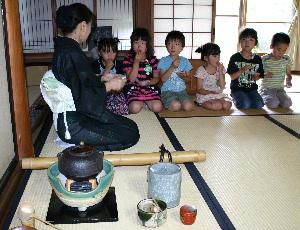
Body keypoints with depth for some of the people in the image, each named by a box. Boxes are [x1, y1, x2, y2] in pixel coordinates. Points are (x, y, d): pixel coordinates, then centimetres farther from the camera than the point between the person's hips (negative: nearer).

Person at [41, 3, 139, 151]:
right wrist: (109, 85, -11)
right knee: (131, 134, -7)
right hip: (73, 125, -10)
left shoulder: (63, 48, 8)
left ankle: (85, 145, 7)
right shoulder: (72, 53, -23)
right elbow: (84, 98, -25)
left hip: (75, 115, 10)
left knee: (131, 126, 10)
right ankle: (85, 148, -2)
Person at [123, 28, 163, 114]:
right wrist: (136, 61, -15)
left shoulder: (153, 59, 7)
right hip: (134, 90, -2)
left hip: (150, 89, 2)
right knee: (135, 108, -30)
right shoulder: (128, 60, 1)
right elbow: (131, 79, -9)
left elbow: (156, 78, 8)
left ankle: (147, 102, 9)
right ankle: (142, 103, 5)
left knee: (157, 107, -23)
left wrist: (147, 82, -15)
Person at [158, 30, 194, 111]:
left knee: (188, 106, -24)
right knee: (176, 106, -31)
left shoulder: (185, 61, 7)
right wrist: (172, 67, -20)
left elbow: (188, 79, 10)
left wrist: (184, 77, -14)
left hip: (181, 90, 3)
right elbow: (163, 79, -9)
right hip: (168, 91, -3)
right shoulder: (163, 61, -2)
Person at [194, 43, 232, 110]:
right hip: (204, 96, -4)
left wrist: (220, 71, -14)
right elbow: (199, 89, -9)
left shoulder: (220, 69, 2)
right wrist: (209, 92, -28)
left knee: (227, 105, -24)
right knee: (218, 106, -30)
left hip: (218, 95, 5)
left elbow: (222, 86, -7)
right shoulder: (201, 70, -10)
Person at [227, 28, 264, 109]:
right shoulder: (235, 58, -6)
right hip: (238, 88, -3)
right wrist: (242, 70, -22)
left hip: (252, 88, 3)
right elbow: (232, 77, -7)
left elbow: (259, 75, 10)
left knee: (259, 105, -20)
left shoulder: (257, 59, 4)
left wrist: (256, 77, -13)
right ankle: (235, 99, 7)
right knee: (245, 105, -27)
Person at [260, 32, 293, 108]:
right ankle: (264, 98, 4)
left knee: (287, 103, -21)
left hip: (280, 89, 4)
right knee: (273, 104, -29)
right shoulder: (264, 59, -10)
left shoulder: (286, 59, 2)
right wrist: (265, 75, -24)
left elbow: (288, 74, 14)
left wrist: (289, 80, -9)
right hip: (267, 89, -4)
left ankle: (275, 99, 9)